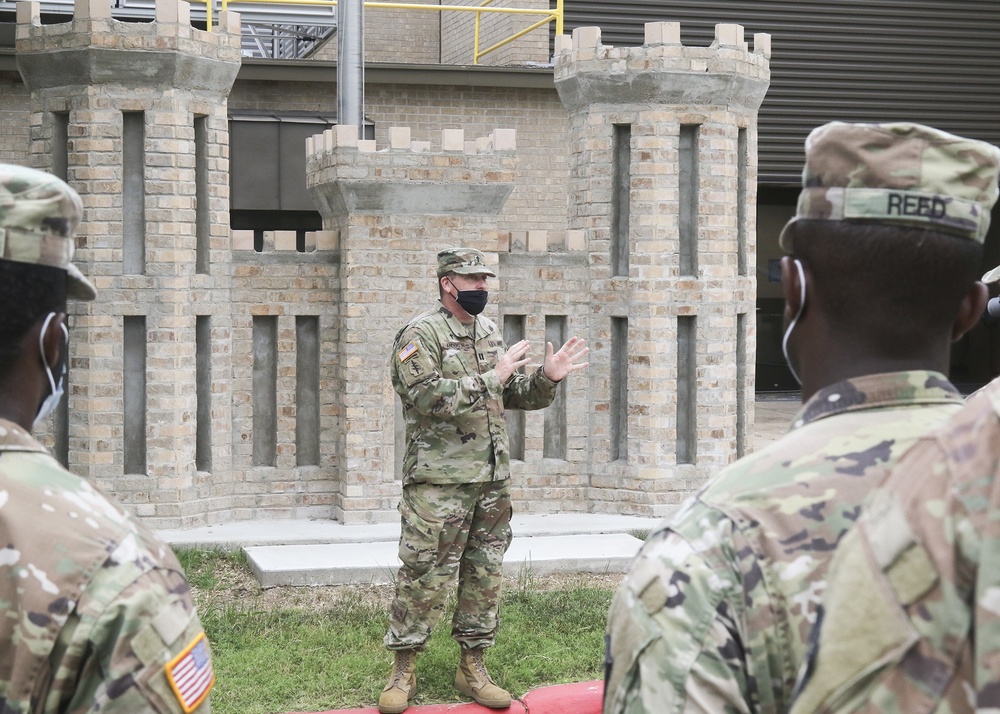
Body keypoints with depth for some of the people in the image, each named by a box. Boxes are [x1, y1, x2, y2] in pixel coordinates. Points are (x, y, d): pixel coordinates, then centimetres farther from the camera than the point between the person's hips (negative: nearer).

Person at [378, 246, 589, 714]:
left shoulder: (489, 334, 15)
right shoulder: (421, 335, -8)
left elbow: (516, 396, 21)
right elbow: (429, 397, -23)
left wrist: (547, 378, 1)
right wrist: (492, 377, -20)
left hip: (493, 479, 7)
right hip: (439, 481, -7)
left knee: (485, 574, 10)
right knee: (424, 576, -4)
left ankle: (472, 667, 20)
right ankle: (403, 671, 7)